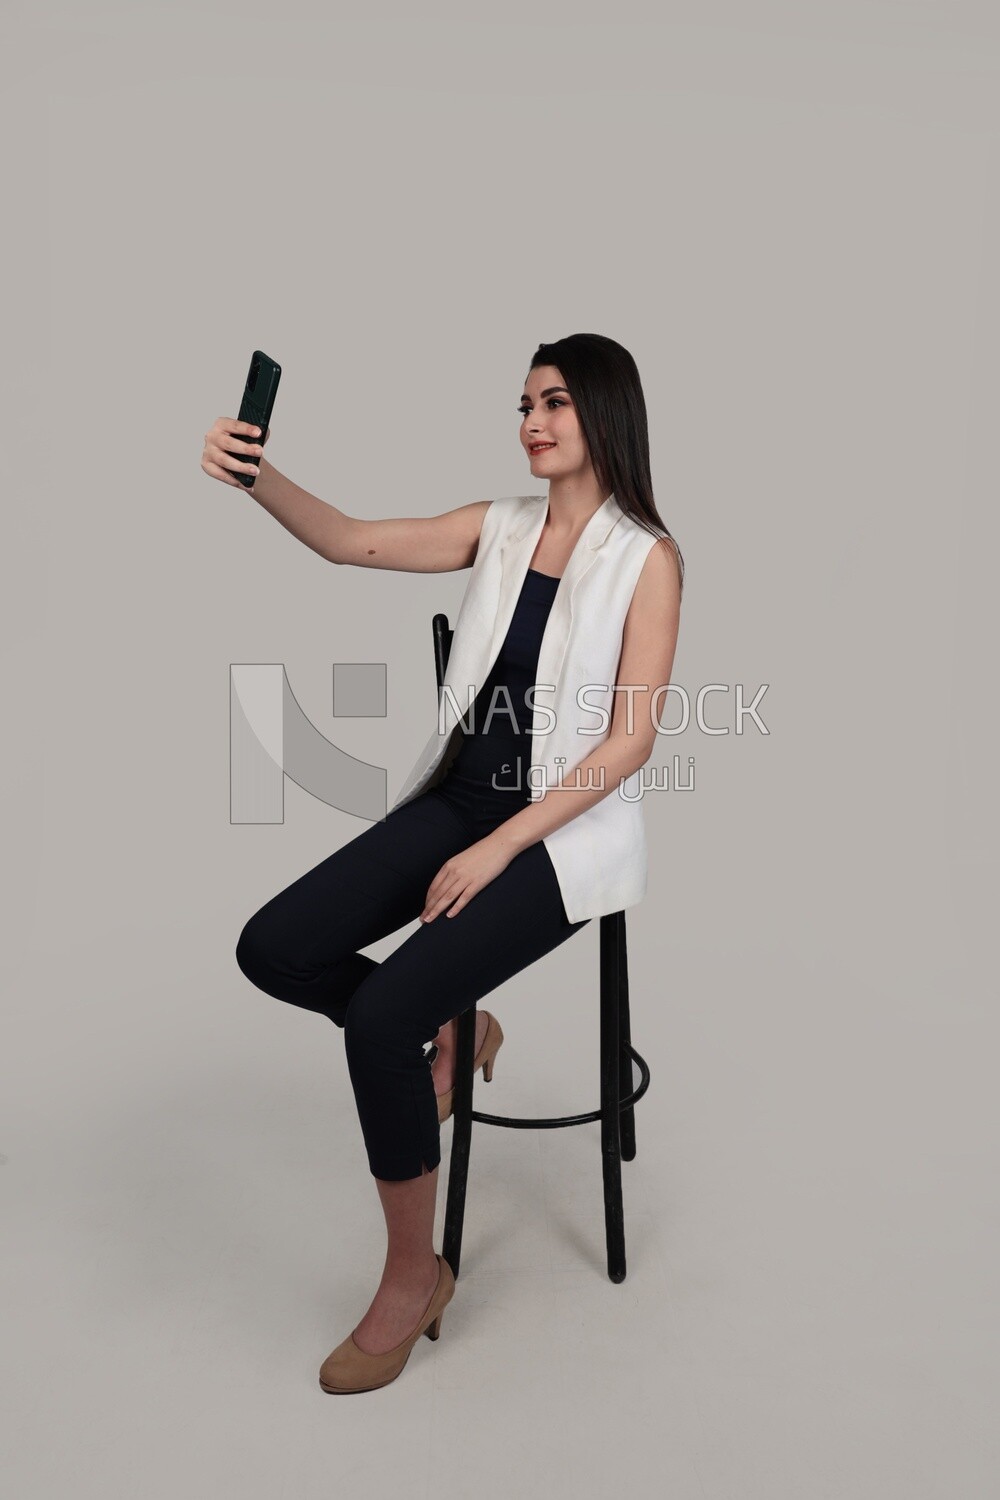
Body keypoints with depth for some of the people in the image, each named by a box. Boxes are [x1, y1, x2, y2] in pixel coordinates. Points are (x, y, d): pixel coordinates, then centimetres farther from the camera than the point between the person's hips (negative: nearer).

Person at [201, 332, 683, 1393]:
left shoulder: (647, 557, -7)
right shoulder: (499, 527, 8)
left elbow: (631, 740, -12)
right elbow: (351, 542, -2)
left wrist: (497, 851, -17)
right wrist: (257, 478, -22)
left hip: (563, 830, -6)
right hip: (457, 799, 6)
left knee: (379, 1017, -21)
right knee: (272, 951, -9)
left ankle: (412, 1276, 3)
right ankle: (446, 1026, 18)